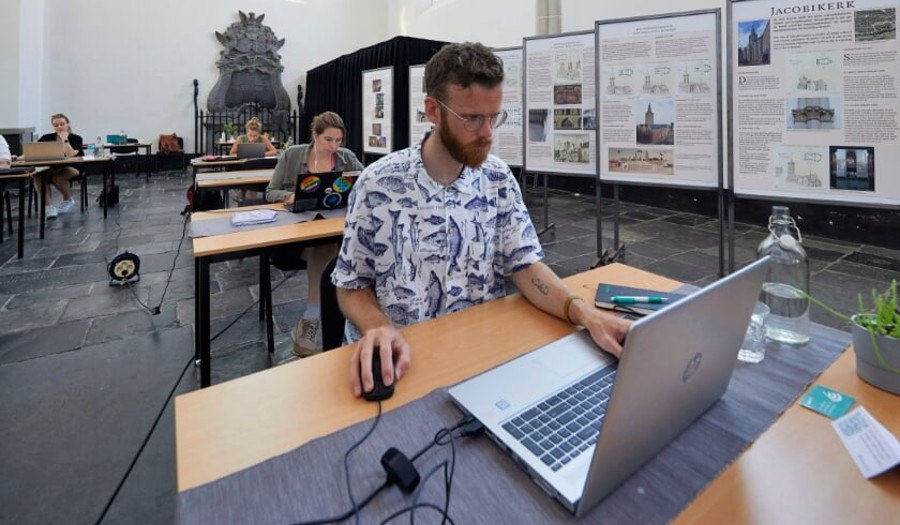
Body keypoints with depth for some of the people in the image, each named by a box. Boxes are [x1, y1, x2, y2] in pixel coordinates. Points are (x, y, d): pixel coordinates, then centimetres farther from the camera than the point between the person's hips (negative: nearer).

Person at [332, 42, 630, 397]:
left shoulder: (498, 178, 0)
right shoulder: (378, 184, -10)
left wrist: (585, 313, -20)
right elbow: (351, 285, -4)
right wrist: (376, 327, -25)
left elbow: (526, 265, -3)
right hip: (399, 355, -2)